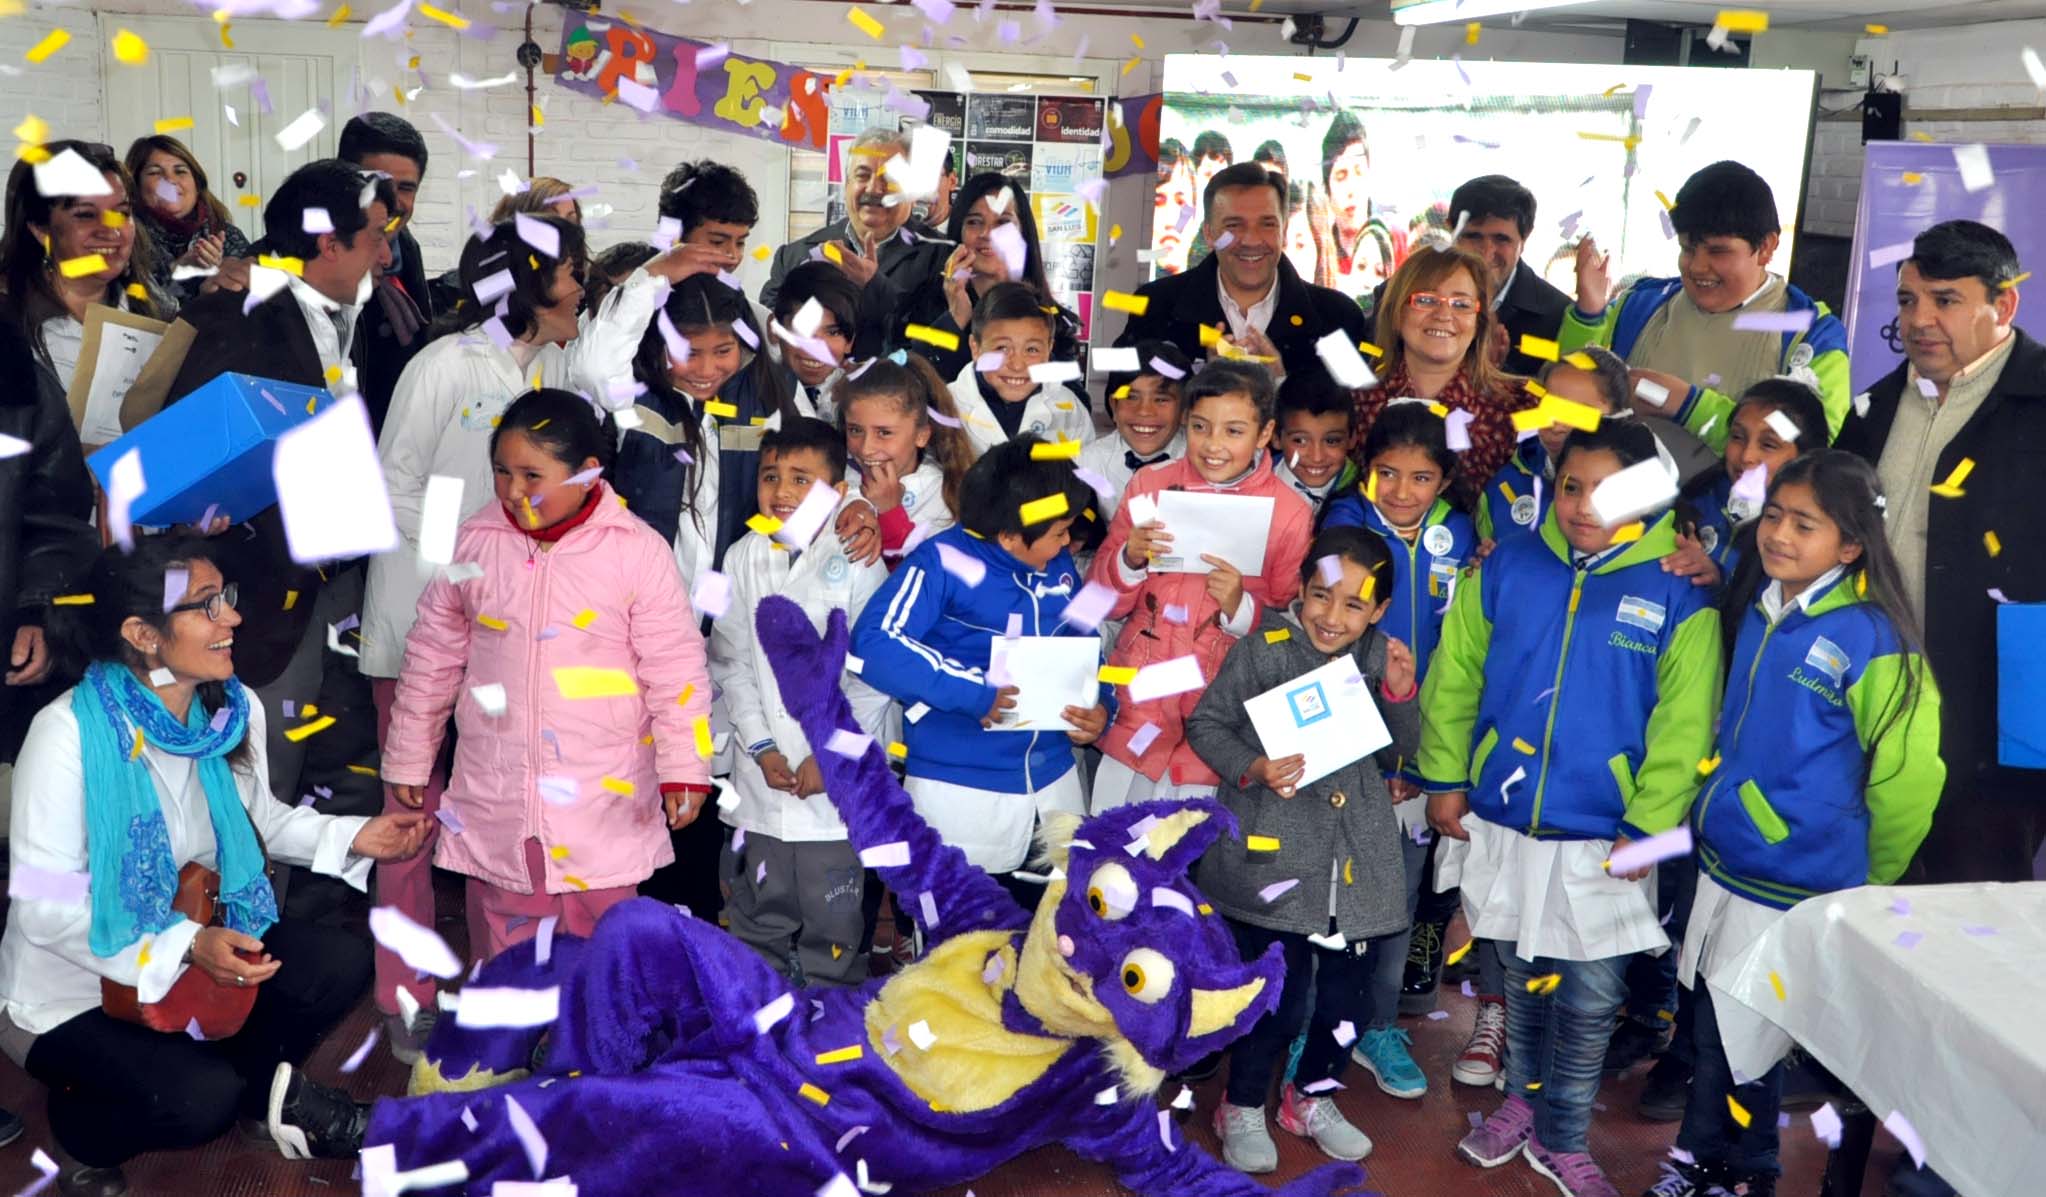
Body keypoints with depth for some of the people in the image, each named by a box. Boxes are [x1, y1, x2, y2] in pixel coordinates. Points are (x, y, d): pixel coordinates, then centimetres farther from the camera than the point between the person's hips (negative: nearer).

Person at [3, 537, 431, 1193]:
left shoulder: (233, 709, -8)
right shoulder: (69, 734, -28)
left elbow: (258, 818, 11)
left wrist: (354, 837, -5)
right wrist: (187, 947, -35)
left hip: (196, 939, 7)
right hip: (73, 989, -6)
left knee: (340, 961, -12)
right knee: (199, 1101, -26)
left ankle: (258, 1082, 15)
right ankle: (83, 1130, 7)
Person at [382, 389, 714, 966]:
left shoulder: (637, 550, -8)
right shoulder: (472, 543, 1)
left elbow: (675, 667, -5)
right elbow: (433, 656, 10)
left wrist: (683, 769, -7)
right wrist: (408, 760, 15)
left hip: (604, 802, -2)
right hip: (494, 800, 3)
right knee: (502, 954, 12)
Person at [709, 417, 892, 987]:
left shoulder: (856, 564, -8)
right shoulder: (744, 559, 5)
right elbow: (730, 661, 5)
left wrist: (830, 754, -10)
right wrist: (761, 747, -3)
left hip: (839, 778, -4)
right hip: (761, 775, 4)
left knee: (832, 923, 4)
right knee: (758, 915, 15)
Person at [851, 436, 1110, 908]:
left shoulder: (1058, 565, 7)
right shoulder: (944, 561, -14)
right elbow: (875, 644, -25)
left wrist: (1099, 708, 1)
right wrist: (975, 692, -29)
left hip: (1054, 779, 6)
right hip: (961, 791, -6)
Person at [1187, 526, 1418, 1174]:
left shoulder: (1380, 658, 5)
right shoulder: (1262, 650, -7)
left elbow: (1398, 755, 10)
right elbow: (1206, 724, -1)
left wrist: (1400, 694, -6)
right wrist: (1252, 768, -16)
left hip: (1356, 857, 4)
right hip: (1275, 851, -4)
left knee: (1347, 992, 11)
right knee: (1280, 992, -4)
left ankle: (1312, 1096, 37)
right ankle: (1241, 1108, 21)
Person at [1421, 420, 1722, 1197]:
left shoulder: (1677, 593, -9)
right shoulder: (1509, 567, -3)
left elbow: (1683, 722, -8)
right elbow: (1454, 674, 4)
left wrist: (1648, 826, -10)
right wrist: (1444, 777, 2)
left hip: (1600, 842, -2)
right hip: (1499, 825, 2)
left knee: (1589, 1001, 7)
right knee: (1522, 978, 19)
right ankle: (1523, 1099, 39)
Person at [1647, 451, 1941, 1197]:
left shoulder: (1871, 640, -17)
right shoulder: (1757, 616, 4)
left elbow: (1906, 777, -10)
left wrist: (1863, 887, 1)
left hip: (1800, 890, -6)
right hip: (1722, 866, 6)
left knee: (1750, 1037, 7)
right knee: (1713, 1022, 16)